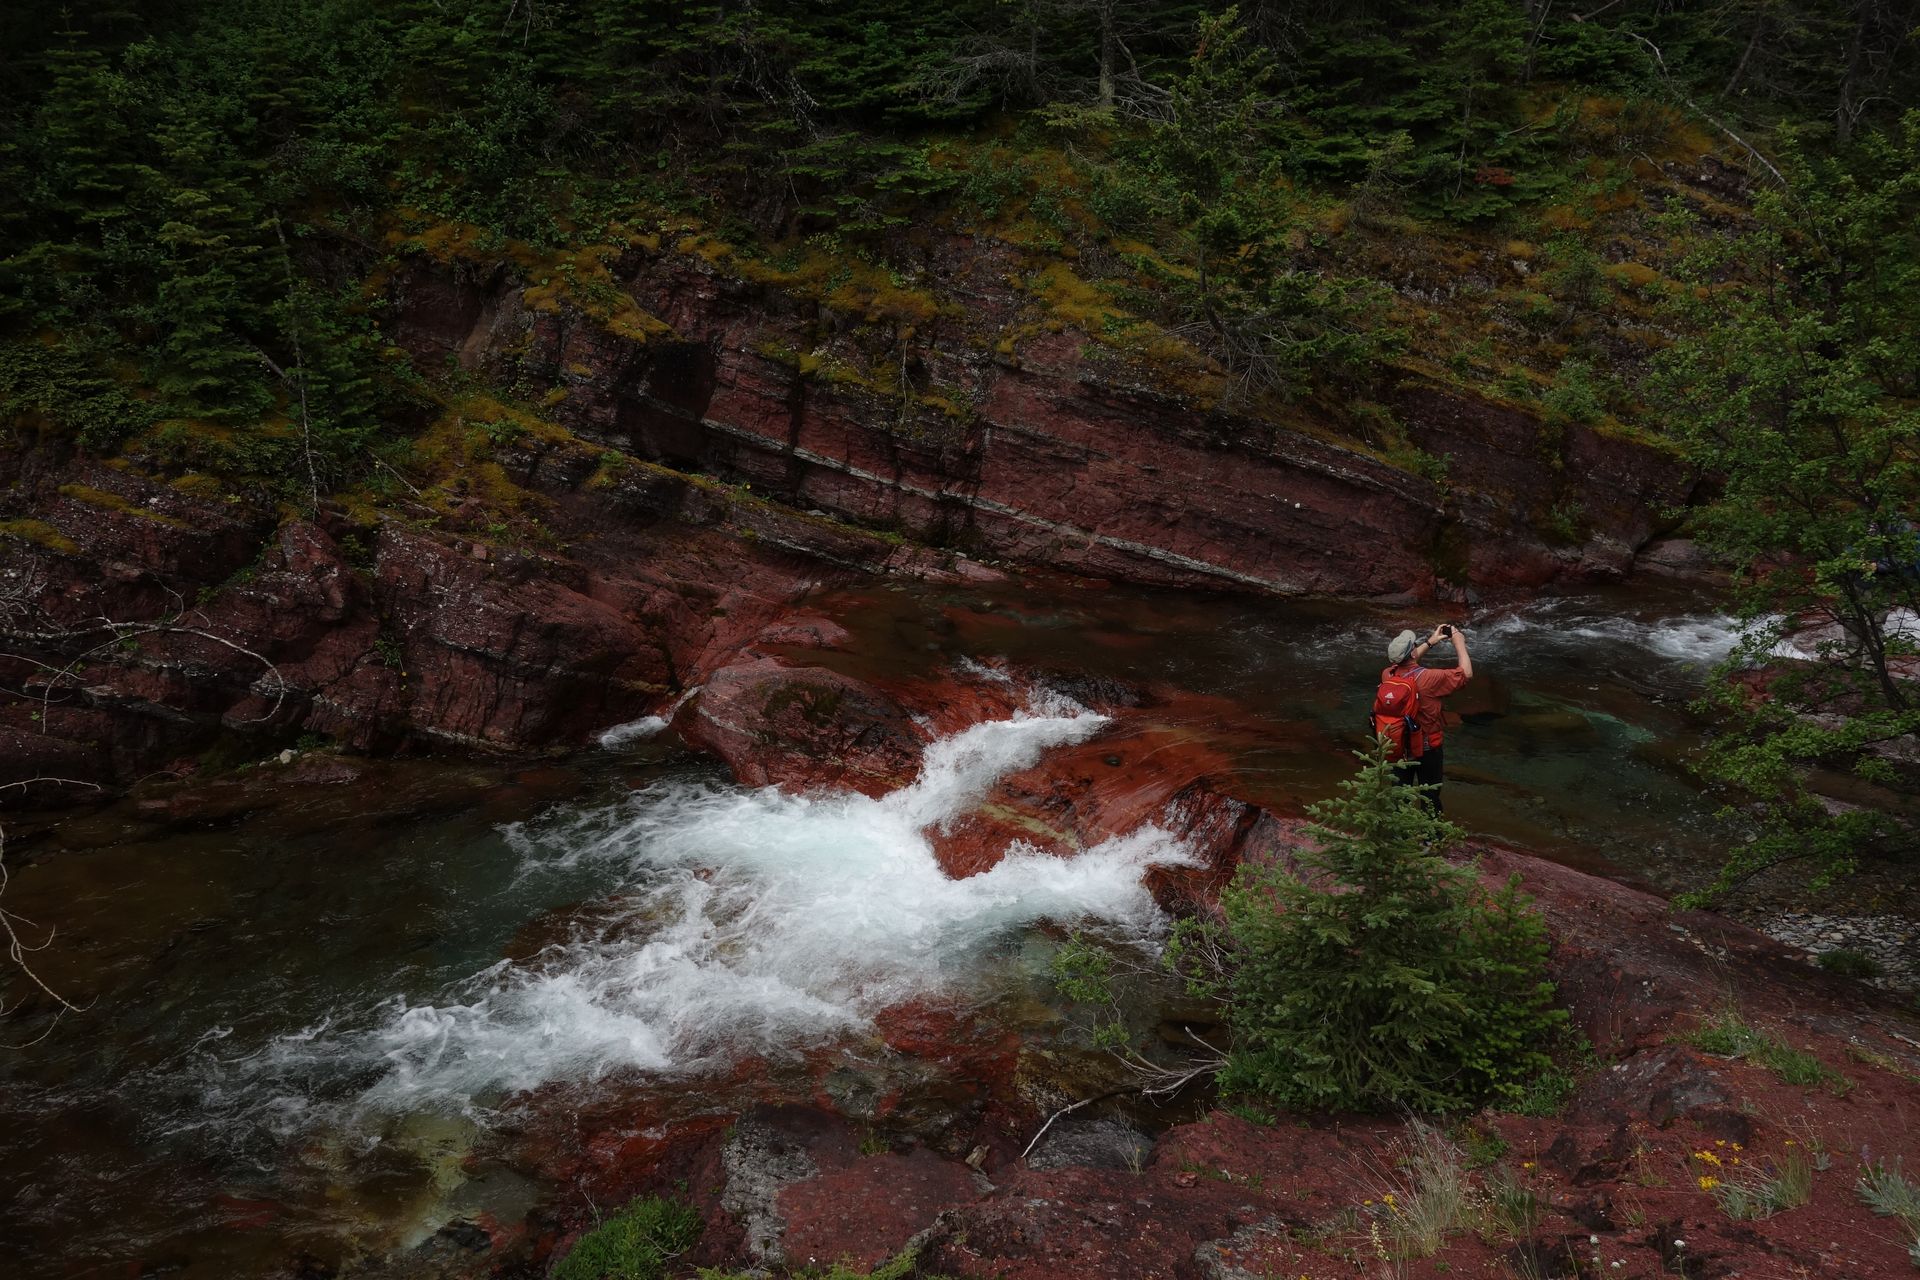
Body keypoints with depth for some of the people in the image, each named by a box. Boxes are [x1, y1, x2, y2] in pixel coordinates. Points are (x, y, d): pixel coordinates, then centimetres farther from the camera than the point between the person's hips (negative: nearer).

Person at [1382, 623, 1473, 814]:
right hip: (1427, 748, -4)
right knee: (1430, 798, 13)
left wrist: (1430, 642, 12)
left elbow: (1405, 664, 11)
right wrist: (1459, 643, -7)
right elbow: (1466, 673, -19)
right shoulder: (1428, 678, -30)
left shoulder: (1388, 674, -14)